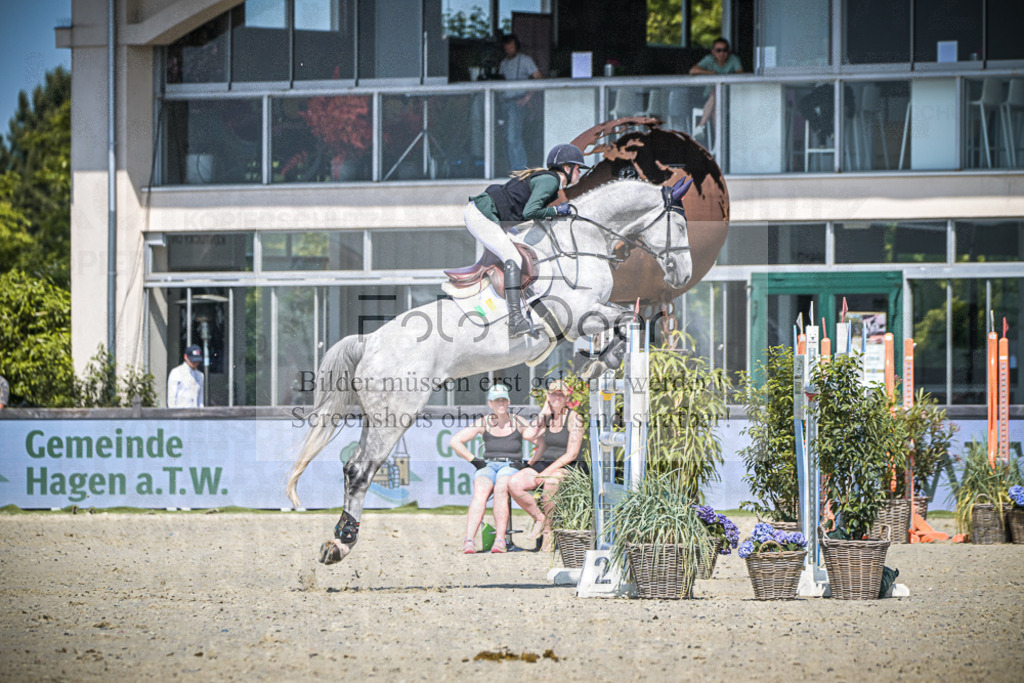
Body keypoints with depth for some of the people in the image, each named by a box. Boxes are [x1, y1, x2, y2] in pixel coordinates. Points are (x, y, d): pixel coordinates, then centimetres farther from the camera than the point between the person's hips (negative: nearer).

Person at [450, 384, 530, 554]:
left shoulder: (518, 422, 10)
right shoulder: (484, 423, 13)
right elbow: (455, 441, 13)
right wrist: (473, 460, 5)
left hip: (512, 467, -1)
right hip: (488, 466, 1)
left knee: (501, 488, -38)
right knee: (480, 491, -34)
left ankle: (500, 541, -45)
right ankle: (469, 541, -49)